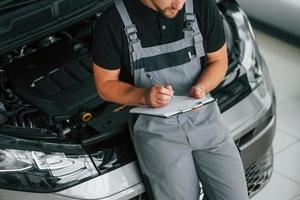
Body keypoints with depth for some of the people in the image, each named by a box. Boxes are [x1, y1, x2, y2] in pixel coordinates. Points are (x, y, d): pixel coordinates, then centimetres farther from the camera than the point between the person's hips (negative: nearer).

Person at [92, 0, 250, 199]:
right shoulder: (111, 24, -13)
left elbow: (219, 60, 7)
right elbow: (105, 85, -2)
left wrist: (201, 88, -14)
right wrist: (144, 96, -21)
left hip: (203, 116, 2)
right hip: (155, 126, -2)